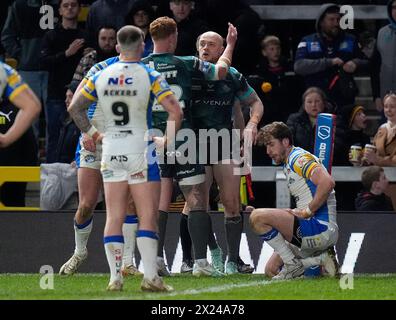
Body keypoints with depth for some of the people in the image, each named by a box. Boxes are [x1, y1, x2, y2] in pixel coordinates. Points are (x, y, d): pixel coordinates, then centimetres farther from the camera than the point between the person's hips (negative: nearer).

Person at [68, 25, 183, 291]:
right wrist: (169, 139, -2)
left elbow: (75, 107, 10)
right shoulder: (149, 76, -9)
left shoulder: (101, 77, 3)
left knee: (114, 217, 6)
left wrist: (93, 134, 17)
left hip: (111, 150, 4)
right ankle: (150, 277, -8)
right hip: (140, 150, -4)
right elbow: (176, 111, -15)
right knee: (148, 217, -1)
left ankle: (115, 277, 2)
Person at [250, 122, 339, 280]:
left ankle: (293, 264, -14)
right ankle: (320, 258, 7)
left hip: (322, 227, -11)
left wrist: (307, 211, -20)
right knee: (271, 270, 11)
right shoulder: (287, 165, 23)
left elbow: (327, 182, -27)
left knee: (258, 217, -20)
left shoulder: (299, 158, -10)